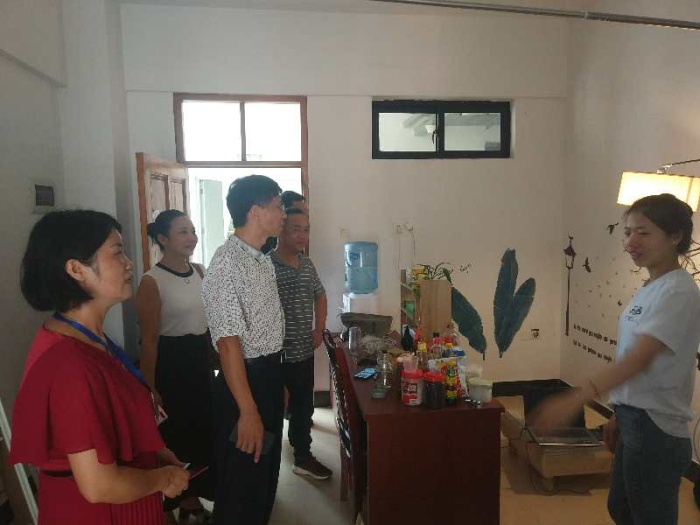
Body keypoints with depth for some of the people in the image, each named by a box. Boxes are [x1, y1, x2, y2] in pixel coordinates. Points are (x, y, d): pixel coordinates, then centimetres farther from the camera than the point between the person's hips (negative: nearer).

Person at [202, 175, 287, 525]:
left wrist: (276, 382, 19)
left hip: (271, 376, 9)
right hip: (244, 380, -9)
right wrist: (247, 411, -24)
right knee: (242, 482, 9)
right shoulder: (227, 264, -22)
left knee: (266, 475, 24)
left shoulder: (264, 261, 8)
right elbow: (228, 343, -25)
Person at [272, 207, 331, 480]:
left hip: (305, 352, 7)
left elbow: (320, 297, 21)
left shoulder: (308, 265, 6)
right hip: (276, 355, -7)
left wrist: (319, 330, 10)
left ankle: (303, 457, 35)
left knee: (303, 407, 18)